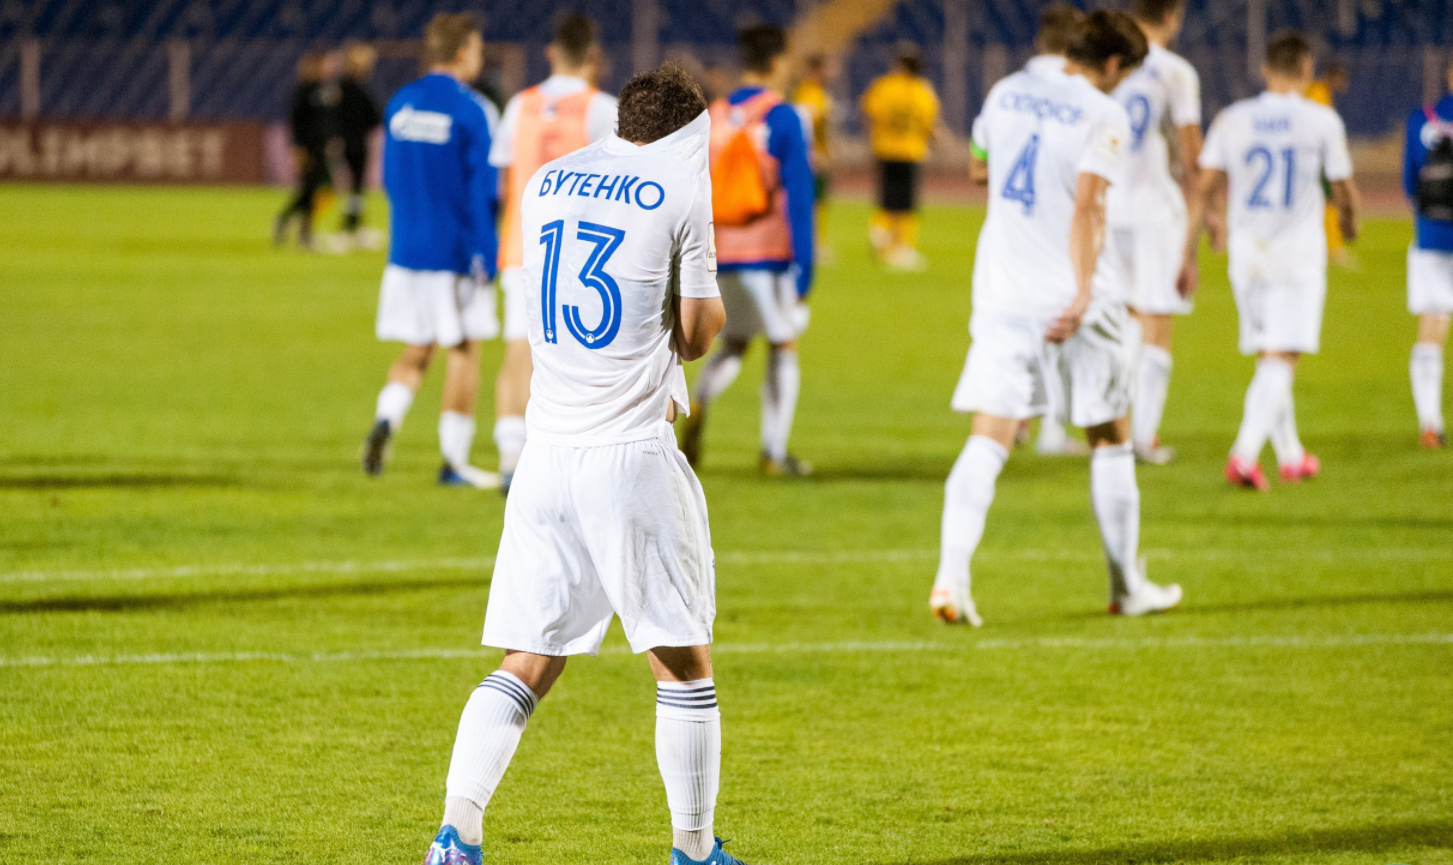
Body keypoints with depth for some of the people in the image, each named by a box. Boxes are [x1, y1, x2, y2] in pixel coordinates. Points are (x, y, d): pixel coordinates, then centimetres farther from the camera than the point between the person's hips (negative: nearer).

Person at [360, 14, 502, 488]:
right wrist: (485, 257, -11)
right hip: (456, 250, -5)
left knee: (414, 352, 12)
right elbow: (482, 187, -13)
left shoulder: (399, 105, 7)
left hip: (405, 249, 5)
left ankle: (385, 419, -15)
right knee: (462, 351, 5)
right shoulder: (468, 110, -11)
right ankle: (454, 461, 7)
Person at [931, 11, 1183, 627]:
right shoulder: (1101, 115, -8)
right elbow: (1086, 206, -19)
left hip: (1001, 292, 4)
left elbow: (980, 156, 28)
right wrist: (1082, 294, -22)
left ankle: (951, 576, -23)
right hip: (1069, 293, -4)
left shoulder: (1007, 93, 9)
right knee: (1110, 438, 13)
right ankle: (1128, 588, 22)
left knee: (988, 438, -3)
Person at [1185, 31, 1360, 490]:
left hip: (1247, 257, 4)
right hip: (1299, 257, -4)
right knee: (1280, 361, -7)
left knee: (1271, 360, 17)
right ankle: (1244, 453, -23)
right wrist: (1350, 224, 25)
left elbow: (1203, 189, 0)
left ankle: (1291, 455, 26)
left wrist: (1189, 251, 4)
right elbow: (1344, 191, 3)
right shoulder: (1321, 121, -4)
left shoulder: (1232, 120, 3)